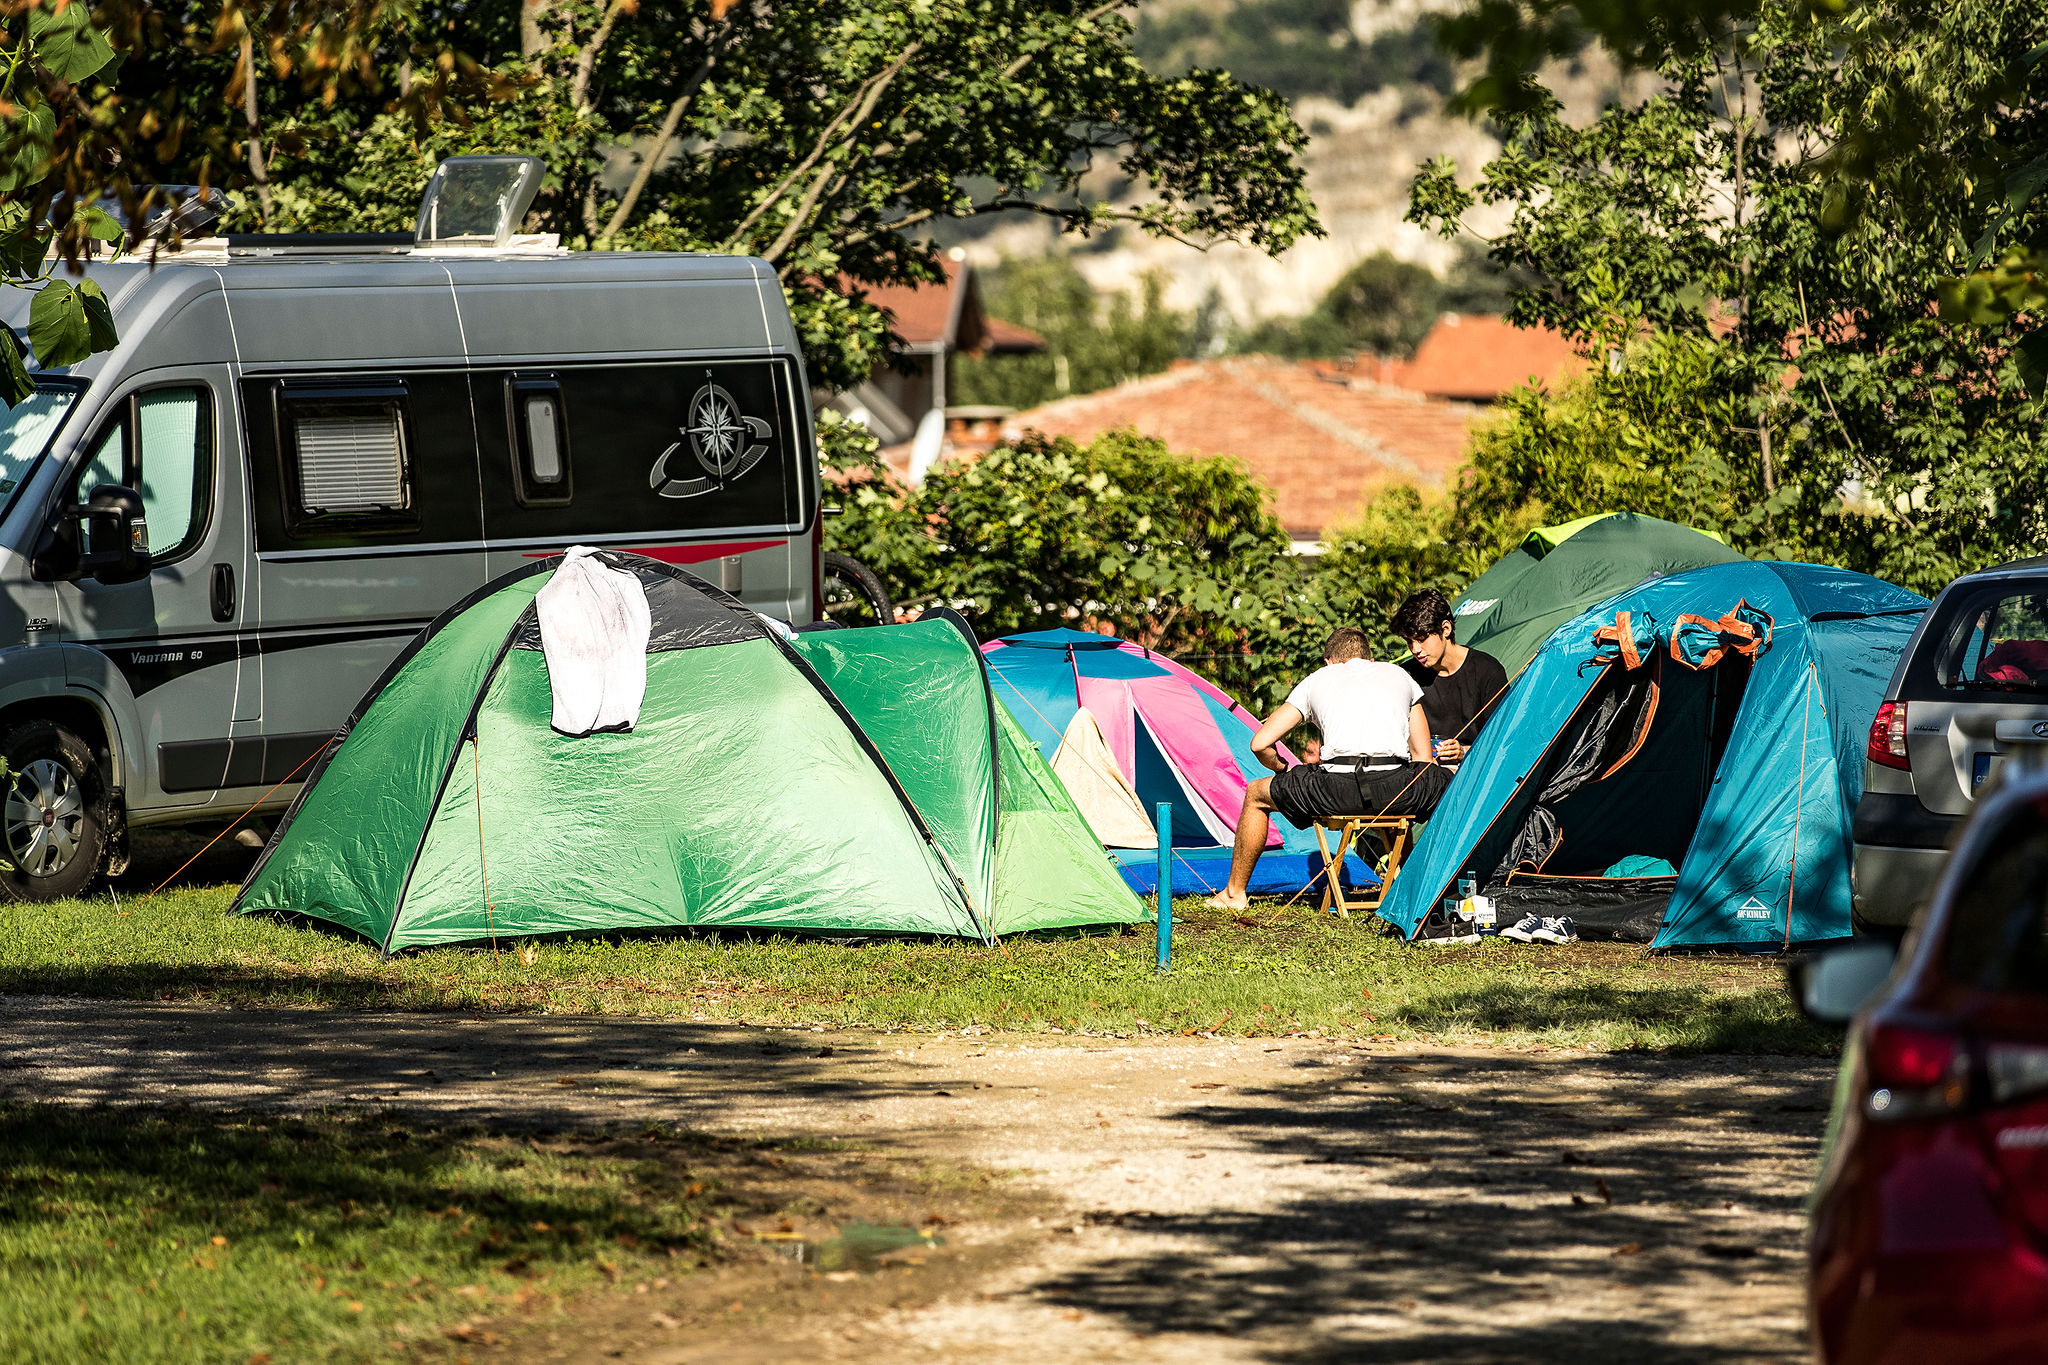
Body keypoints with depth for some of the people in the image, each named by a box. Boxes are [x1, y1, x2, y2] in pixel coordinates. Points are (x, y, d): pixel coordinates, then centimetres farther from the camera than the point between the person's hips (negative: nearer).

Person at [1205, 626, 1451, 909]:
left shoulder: (1318, 680, 20)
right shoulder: (1399, 676, 25)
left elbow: (1260, 744, 16)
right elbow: (1422, 757, 24)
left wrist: (1282, 769, 36)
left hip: (1339, 789, -1)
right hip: (1397, 788, 1)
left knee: (1256, 795, 25)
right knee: (1447, 782, 35)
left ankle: (1234, 892, 32)